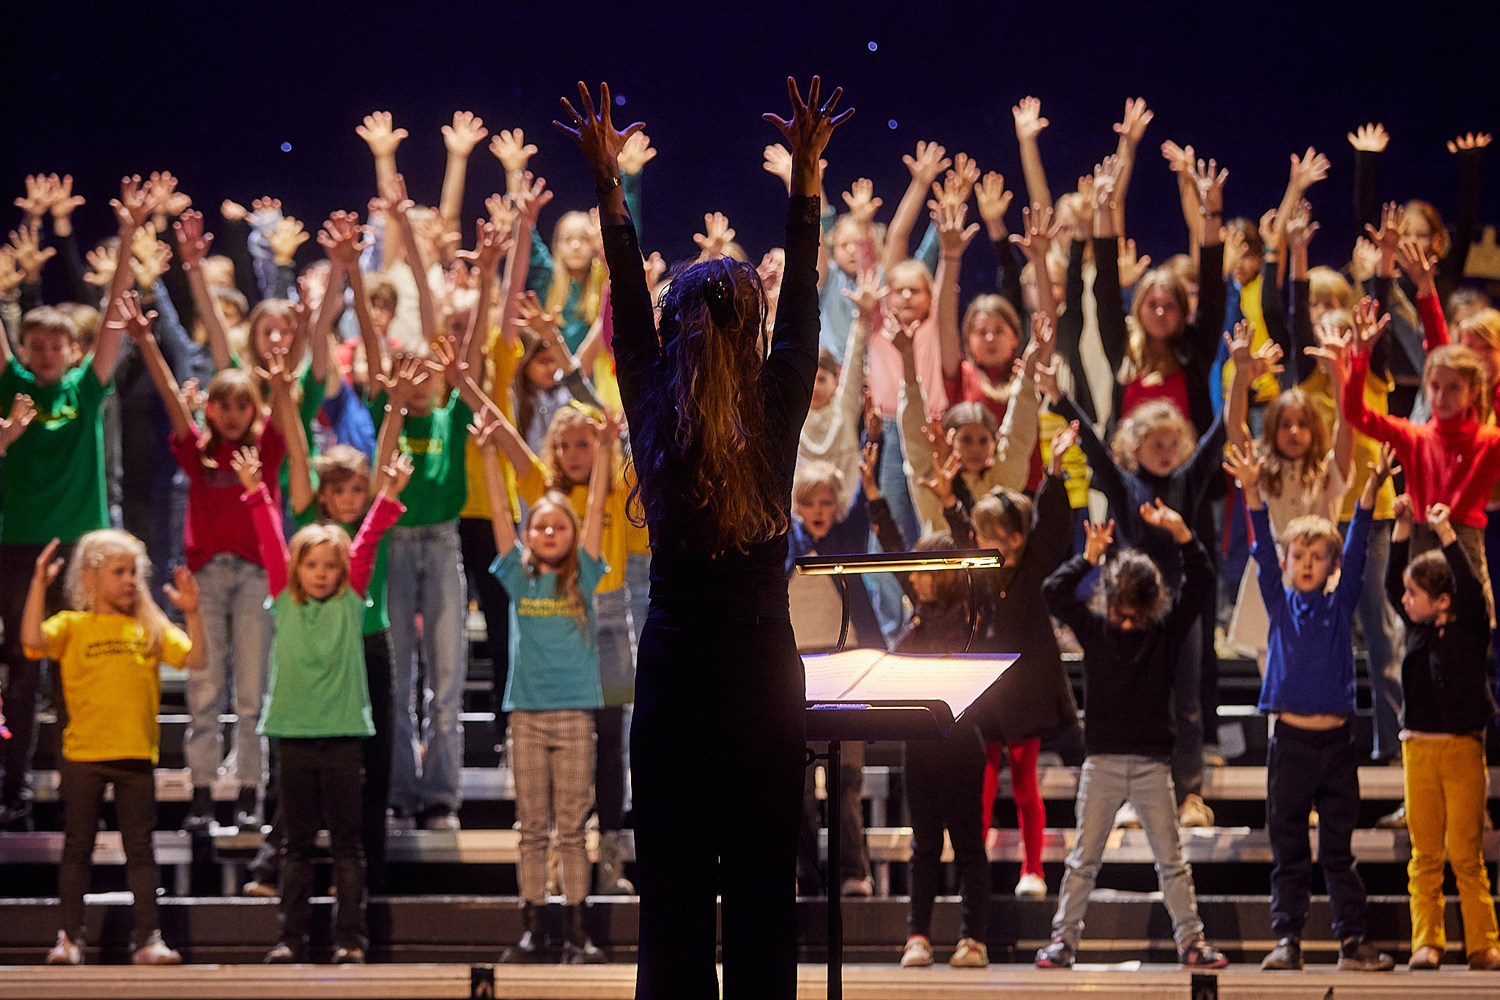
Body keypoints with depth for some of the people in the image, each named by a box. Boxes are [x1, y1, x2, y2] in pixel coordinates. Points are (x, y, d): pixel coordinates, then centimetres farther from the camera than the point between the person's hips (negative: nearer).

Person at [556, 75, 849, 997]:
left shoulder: (655, 417, -3)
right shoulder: (776, 417, -6)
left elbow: (629, 309, 7)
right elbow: (803, 302, 2)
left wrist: (608, 184, 13)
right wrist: (807, 176, 6)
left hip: (673, 670, 1)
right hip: (763, 672, -1)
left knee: (672, 888, 3)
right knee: (762, 888, 2)